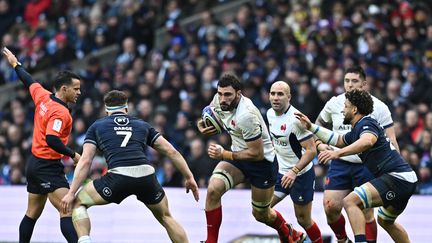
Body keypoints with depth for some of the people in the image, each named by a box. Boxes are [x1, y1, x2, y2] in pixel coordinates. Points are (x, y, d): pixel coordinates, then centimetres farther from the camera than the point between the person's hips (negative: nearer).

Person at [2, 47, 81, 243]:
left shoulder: (42, 96, 4)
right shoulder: (60, 112, -20)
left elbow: (28, 81, 22)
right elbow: (52, 140, -31)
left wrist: (16, 64, 38)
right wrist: (73, 155, -23)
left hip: (34, 164, 10)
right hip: (48, 168, -10)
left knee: (32, 213, 18)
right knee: (68, 211, -18)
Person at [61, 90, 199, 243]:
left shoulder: (97, 127, 23)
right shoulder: (142, 125, 28)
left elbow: (85, 161, 13)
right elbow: (171, 151, 23)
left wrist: (71, 193, 13)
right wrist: (189, 177, 28)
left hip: (119, 176, -2)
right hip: (147, 176, 2)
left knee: (78, 203, 20)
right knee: (166, 218, 27)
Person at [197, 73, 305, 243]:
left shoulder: (246, 115, -32)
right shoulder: (220, 99, -11)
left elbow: (257, 154, -27)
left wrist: (224, 154, -24)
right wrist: (202, 125, -6)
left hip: (263, 161, -6)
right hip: (238, 156, 6)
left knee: (261, 214, 13)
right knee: (213, 189, -23)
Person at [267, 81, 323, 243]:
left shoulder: (295, 119, -23)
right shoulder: (270, 114, 0)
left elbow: (311, 150, -24)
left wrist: (294, 171, -31)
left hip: (301, 174, -7)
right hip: (281, 173, 7)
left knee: (304, 220, 1)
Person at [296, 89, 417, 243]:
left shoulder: (366, 124, -9)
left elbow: (368, 141, -33)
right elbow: (338, 140, 39)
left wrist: (338, 153, -43)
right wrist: (311, 126, 38)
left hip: (396, 177, -11)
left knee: (350, 201, -20)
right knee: (385, 221, 31)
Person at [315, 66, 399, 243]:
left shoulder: (378, 107, -6)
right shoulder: (334, 104, 3)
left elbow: (390, 141, -5)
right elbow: (319, 124, 24)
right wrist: (320, 144, 8)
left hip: (367, 166, -3)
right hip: (340, 163, 3)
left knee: (366, 213, -3)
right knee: (330, 207, -6)